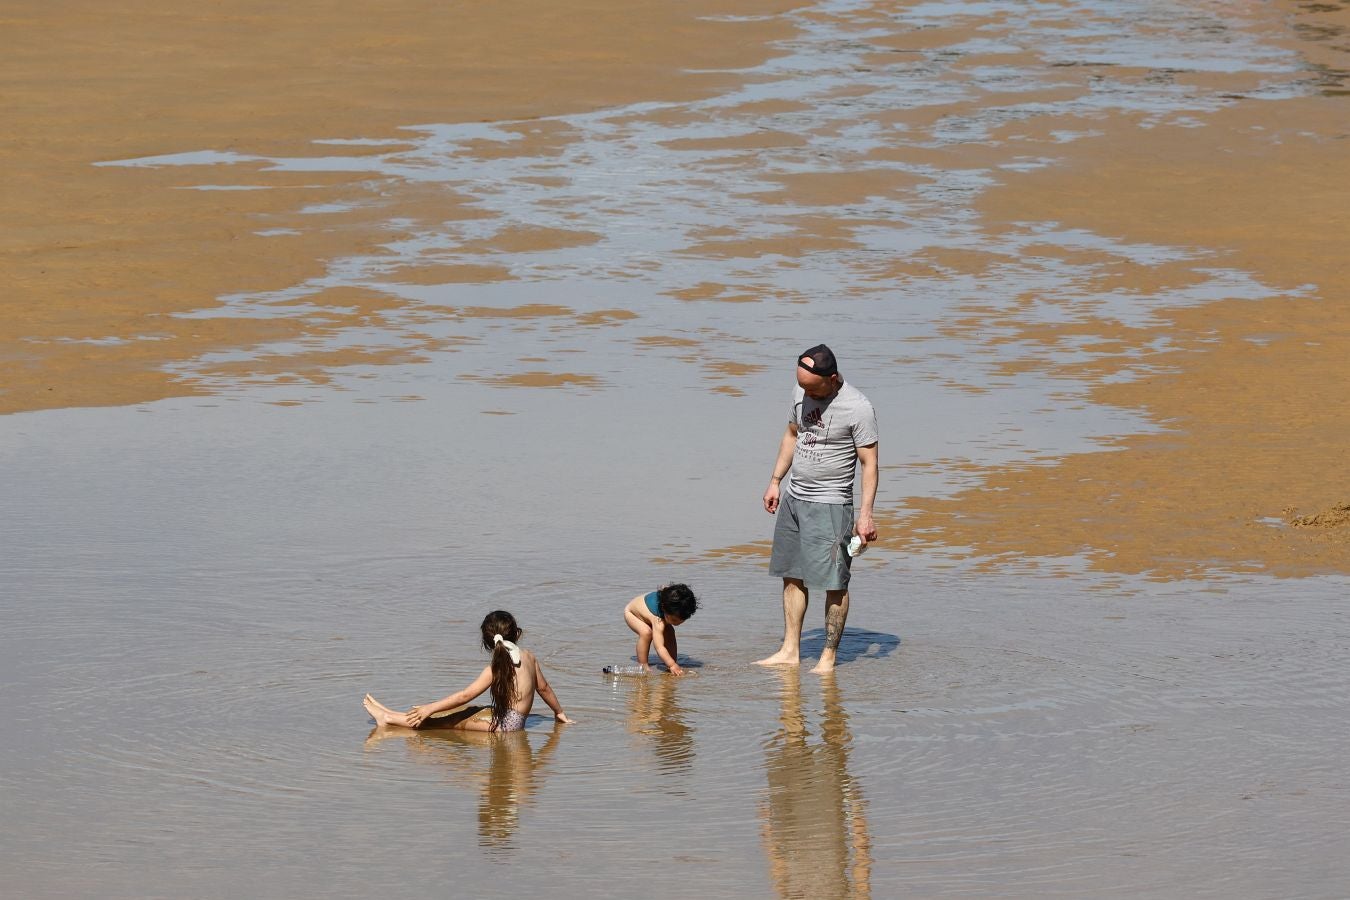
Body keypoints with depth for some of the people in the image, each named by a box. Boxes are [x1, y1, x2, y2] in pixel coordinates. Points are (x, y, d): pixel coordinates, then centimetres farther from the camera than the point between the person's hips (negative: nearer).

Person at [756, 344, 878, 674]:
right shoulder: (801, 393, 3)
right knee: (792, 576, 11)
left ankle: (829, 658, 0)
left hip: (830, 504, -7)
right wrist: (775, 481, 17)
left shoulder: (858, 408, -16)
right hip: (793, 497, 7)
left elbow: (869, 463, -14)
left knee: (834, 583, -6)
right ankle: (790, 650, 18)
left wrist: (865, 514, -19)